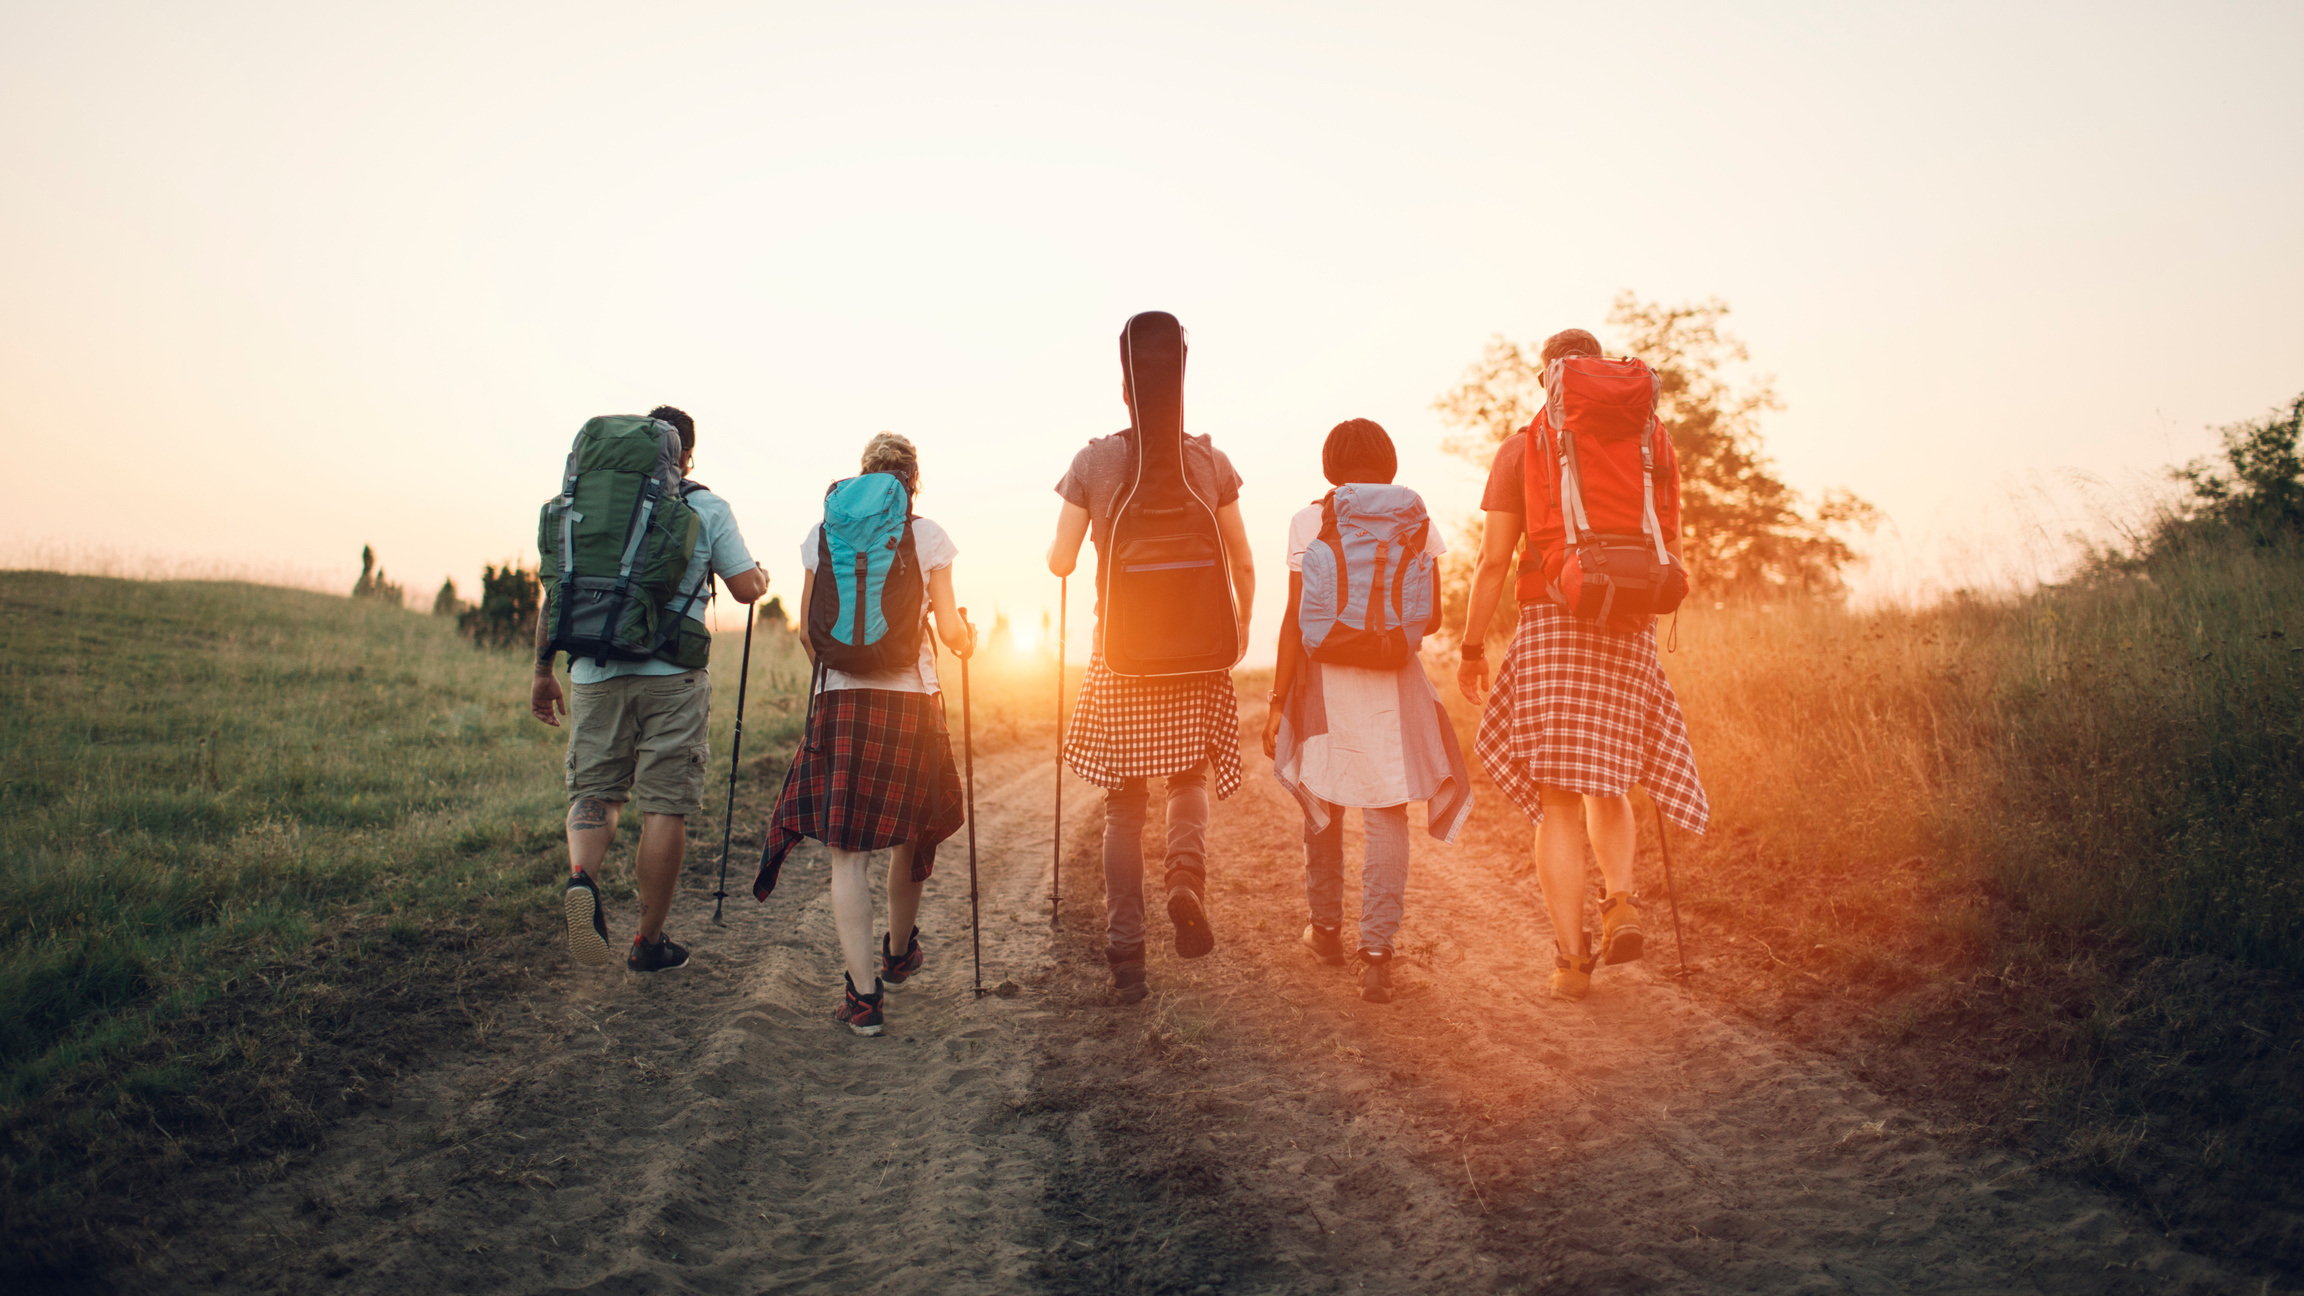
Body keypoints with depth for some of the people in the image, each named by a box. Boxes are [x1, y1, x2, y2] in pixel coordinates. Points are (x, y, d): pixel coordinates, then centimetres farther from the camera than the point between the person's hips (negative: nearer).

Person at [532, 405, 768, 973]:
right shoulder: (707, 508, 4)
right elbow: (746, 589, 1)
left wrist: (543, 671, 16)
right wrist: (761, 576, 25)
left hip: (596, 671, 3)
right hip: (673, 675, -3)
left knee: (593, 790, 13)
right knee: (664, 805, 4)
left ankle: (581, 876, -18)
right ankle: (649, 941, 10)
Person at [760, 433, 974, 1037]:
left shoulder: (824, 531, 6)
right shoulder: (928, 536, 2)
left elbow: (809, 632, 5)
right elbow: (949, 632, 1)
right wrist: (969, 640, 25)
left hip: (841, 698, 0)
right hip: (913, 697, 0)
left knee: (848, 850, 0)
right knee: (912, 831, 19)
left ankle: (863, 993, -8)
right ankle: (899, 953, 38)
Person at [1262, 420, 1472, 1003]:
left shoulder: (1309, 521, -5)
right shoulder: (1414, 519, 2)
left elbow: (1297, 620, -9)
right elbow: (1432, 617, 5)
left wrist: (1277, 700, -5)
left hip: (1325, 676, 0)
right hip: (1393, 684, 0)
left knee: (1323, 802, 18)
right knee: (1387, 814, 2)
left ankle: (1326, 928, 32)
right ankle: (1376, 952, -9)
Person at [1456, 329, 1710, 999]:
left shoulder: (1522, 446, 1)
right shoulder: (1652, 445, 10)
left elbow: (1492, 559, -3)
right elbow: (1670, 556, 13)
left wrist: (1471, 648, 6)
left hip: (1550, 626, -3)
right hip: (1630, 633, 3)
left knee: (1559, 802, 1)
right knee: (1607, 783, 21)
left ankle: (1572, 958, -2)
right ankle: (1620, 902, -2)